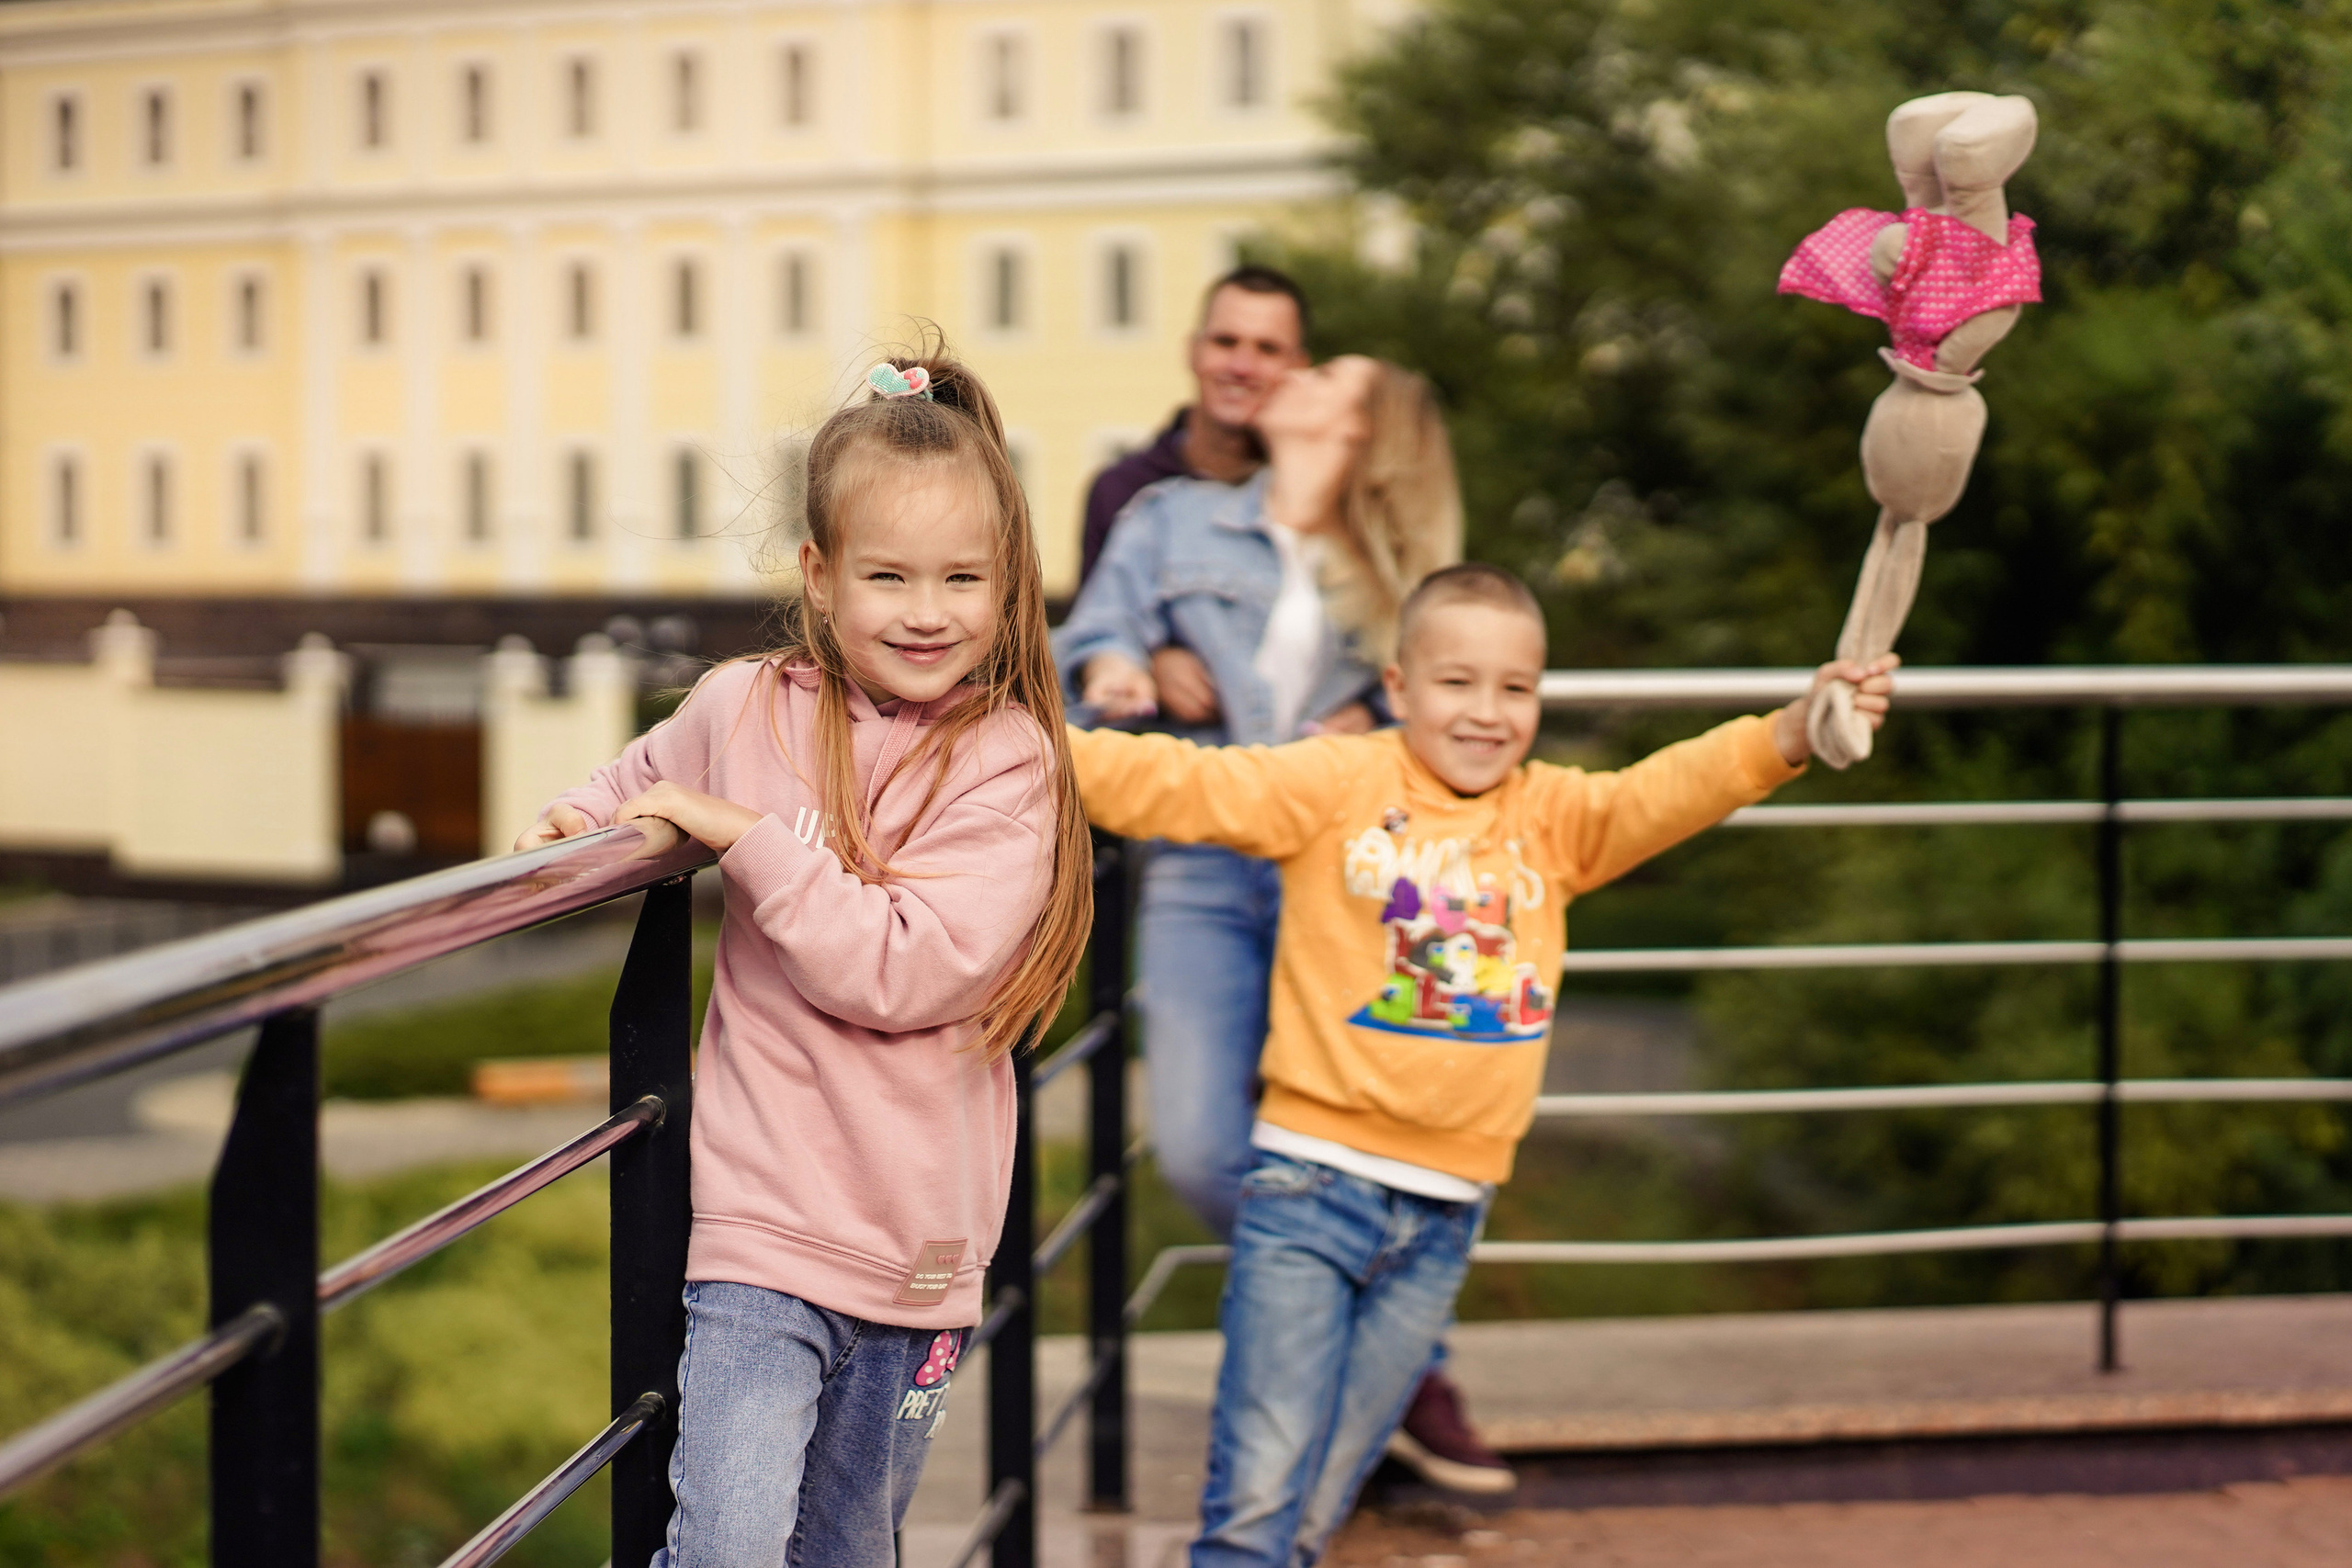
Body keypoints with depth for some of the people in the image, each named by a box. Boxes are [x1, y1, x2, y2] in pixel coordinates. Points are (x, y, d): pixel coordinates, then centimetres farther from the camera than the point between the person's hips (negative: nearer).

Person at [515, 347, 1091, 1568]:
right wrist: (580, 819, 5)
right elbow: (649, 778, 23)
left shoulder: (1010, 765, -7)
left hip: (920, 1239, 0)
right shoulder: (746, 709, -1)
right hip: (762, 1215, 0)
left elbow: (903, 970, -19)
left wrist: (745, 834, -18)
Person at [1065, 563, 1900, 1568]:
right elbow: (1176, 785, -7)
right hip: (1310, 1181, -3)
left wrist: (1798, 731, -23)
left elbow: (1674, 789, -5)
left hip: (1443, 1215, 4)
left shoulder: (1554, 816, 9)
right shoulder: (1336, 785, -1)